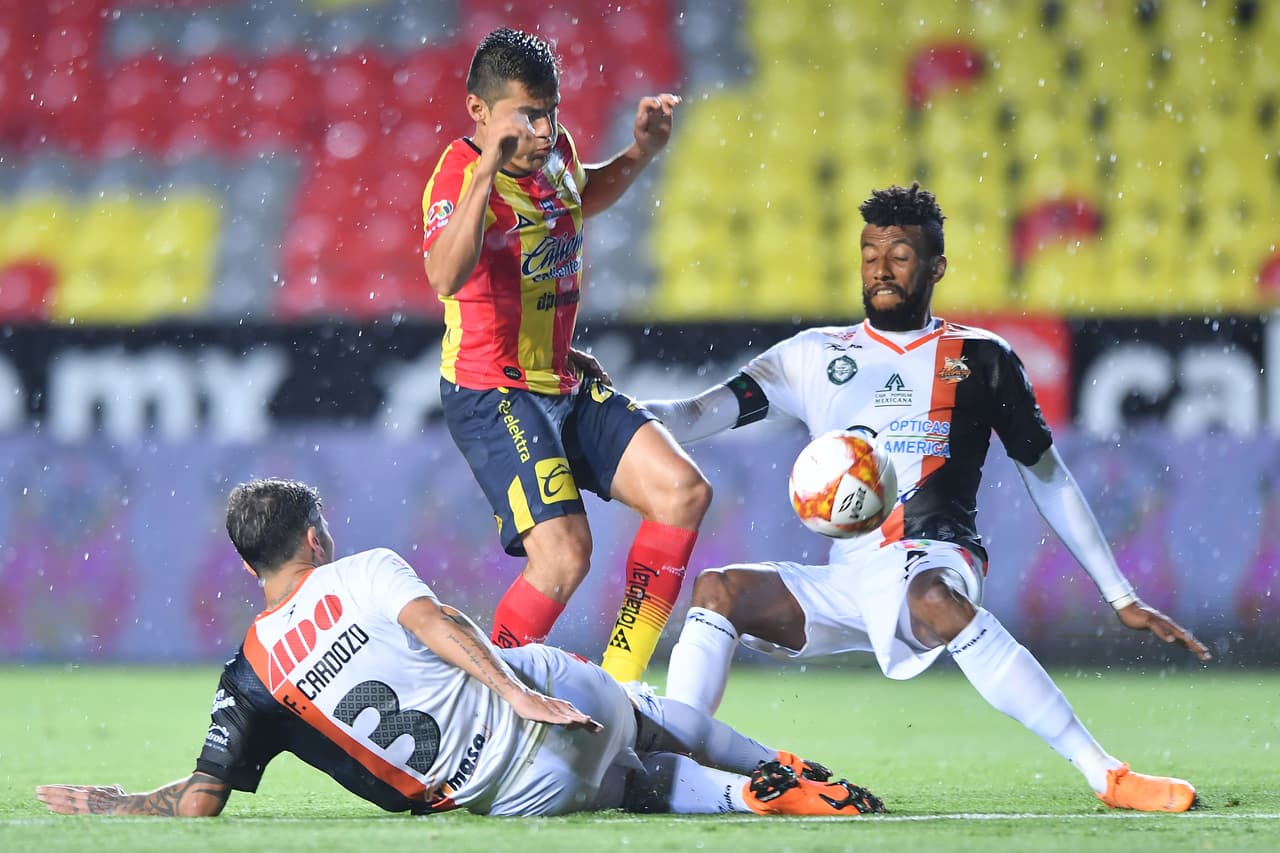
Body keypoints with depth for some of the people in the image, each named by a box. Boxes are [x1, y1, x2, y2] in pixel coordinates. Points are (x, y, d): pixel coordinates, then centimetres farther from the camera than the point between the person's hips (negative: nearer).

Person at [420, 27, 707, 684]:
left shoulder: (556, 151, 4)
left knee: (683, 493, -1)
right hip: (493, 397, -8)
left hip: (565, 384, 8)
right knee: (564, 554, -23)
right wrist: (487, 170, -51)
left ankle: (617, 684, 7)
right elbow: (446, 277, -43)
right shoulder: (459, 174, -20)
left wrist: (641, 150, 14)